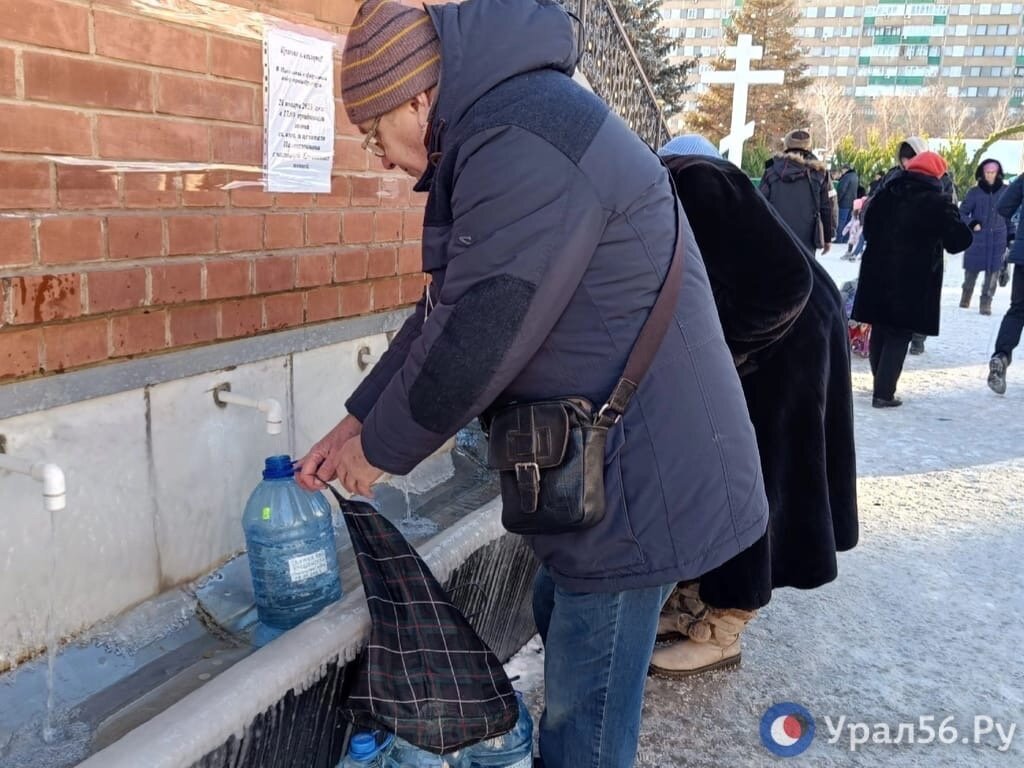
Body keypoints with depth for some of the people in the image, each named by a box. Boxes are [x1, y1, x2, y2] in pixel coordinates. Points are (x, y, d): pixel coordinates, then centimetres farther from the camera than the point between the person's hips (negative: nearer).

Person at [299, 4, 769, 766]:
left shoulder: (522, 145, -23)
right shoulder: (503, 130, 12)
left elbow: (476, 339, -24)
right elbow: (447, 310, 14)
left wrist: (380, 448, -7)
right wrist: (358, 420, 12)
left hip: (640, 468, -11)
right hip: (616, 455, 11)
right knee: (561, 620, 26)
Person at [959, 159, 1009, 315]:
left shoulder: (1005, 191, 2)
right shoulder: (974, 192, -4)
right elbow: (962, 213, 1)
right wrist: (972, 224, -17)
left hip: (998, 239, 1)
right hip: (977, 238, -1)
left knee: (993, 271, -3)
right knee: (972, 270, 9)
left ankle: (986, 303, 5)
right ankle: (965, 297, 32)